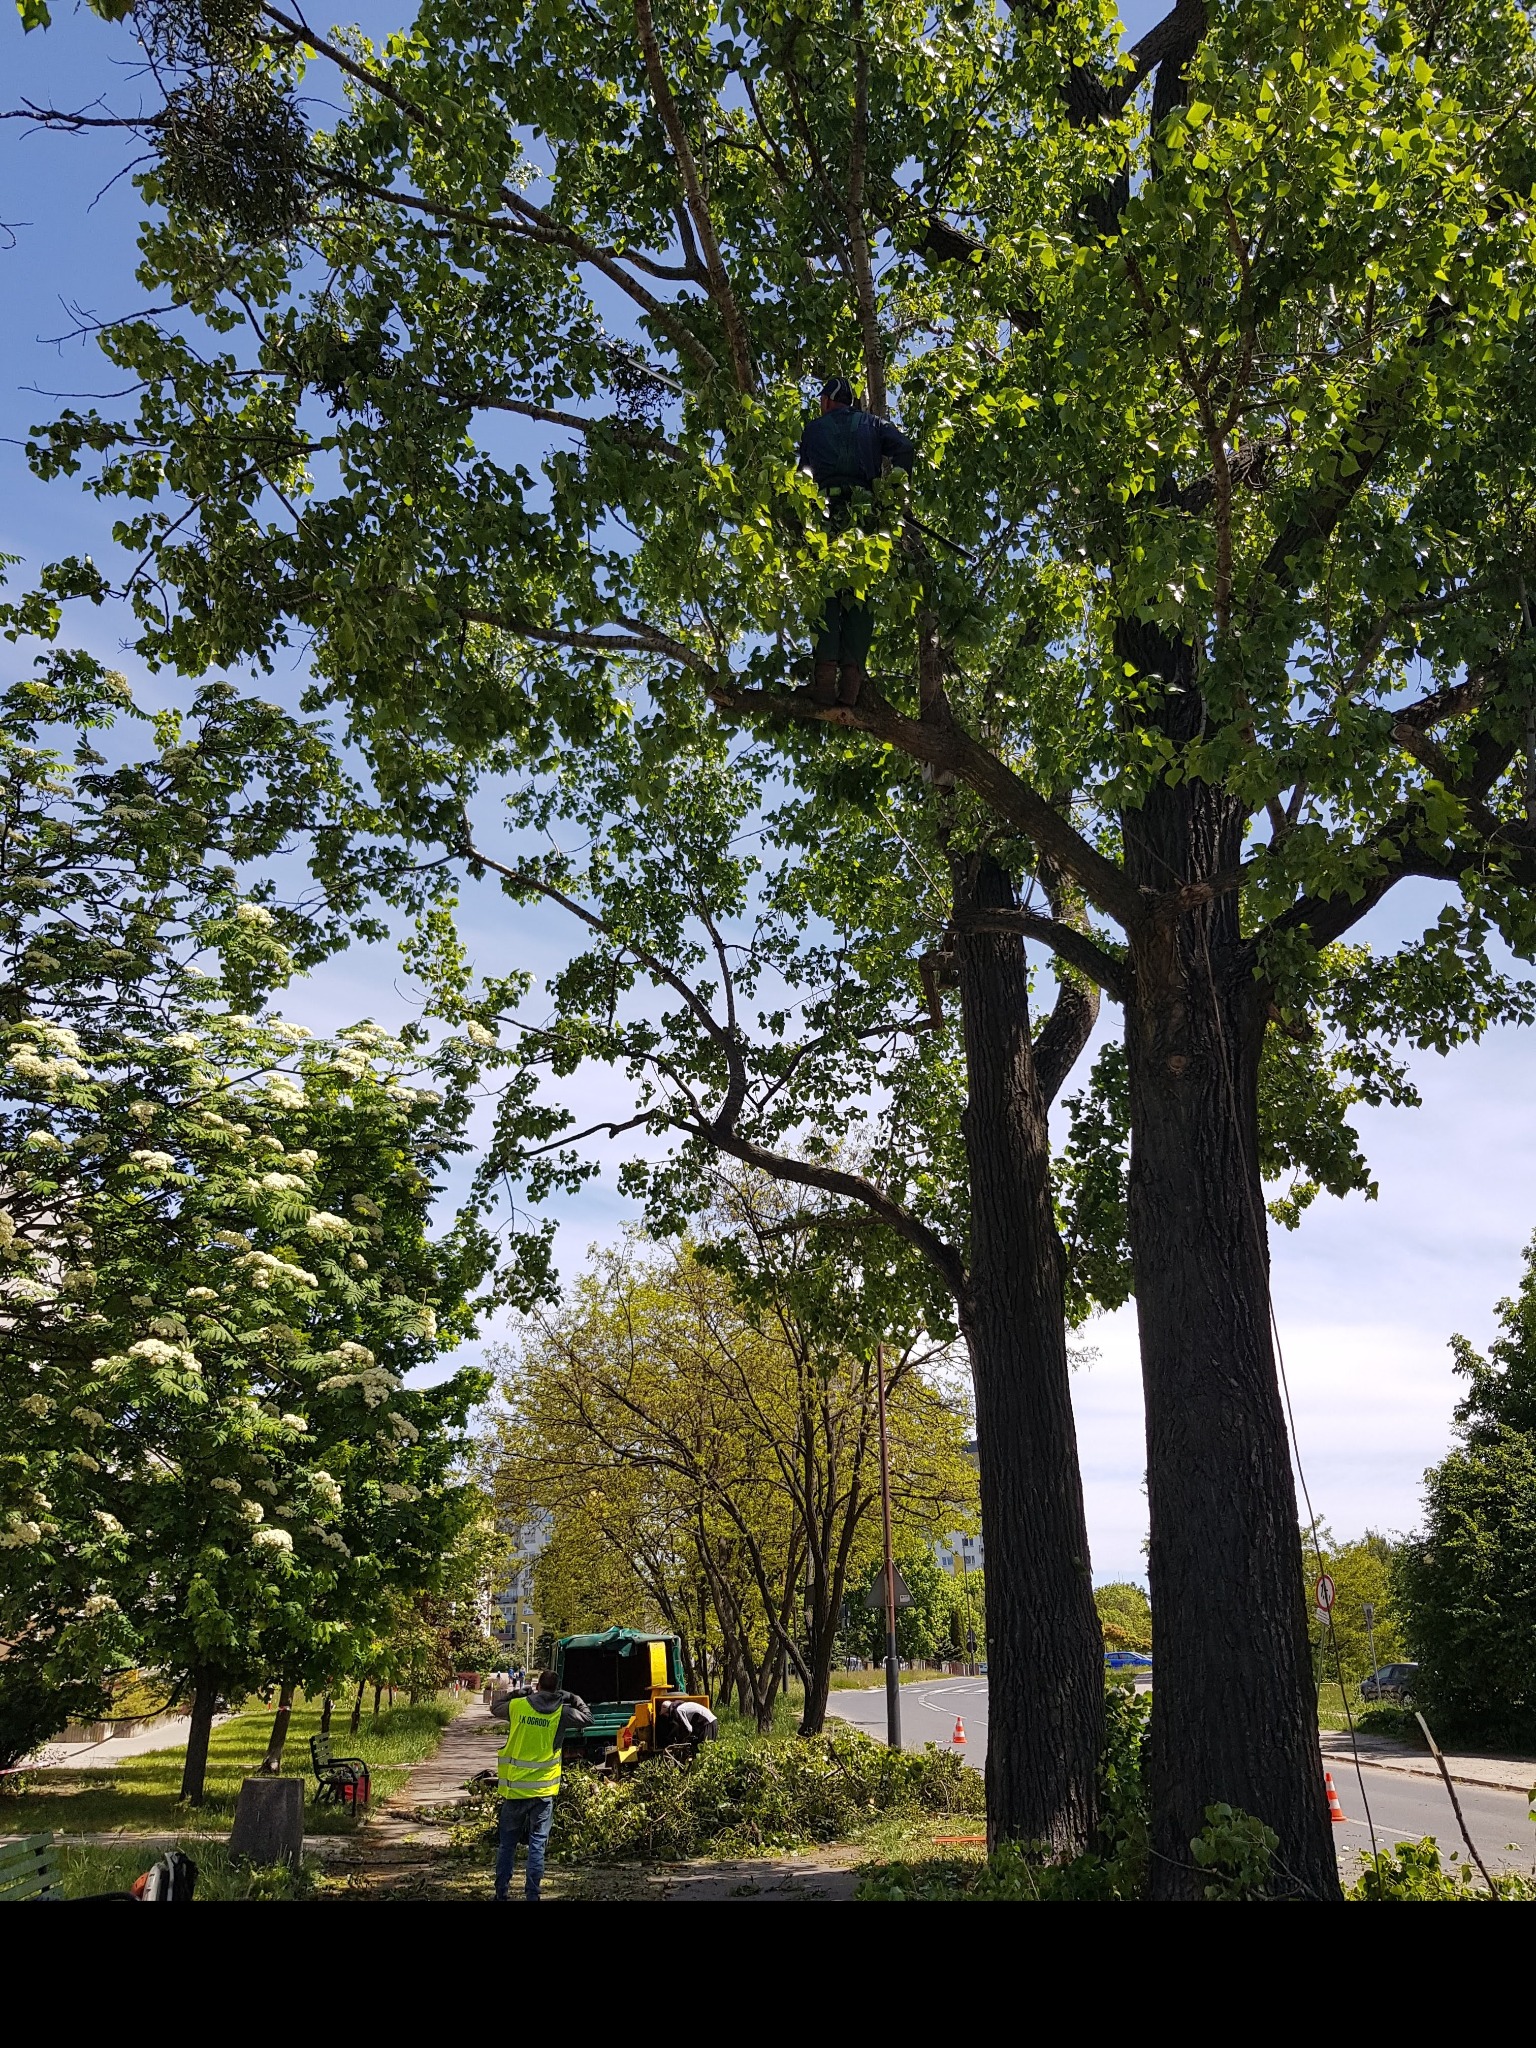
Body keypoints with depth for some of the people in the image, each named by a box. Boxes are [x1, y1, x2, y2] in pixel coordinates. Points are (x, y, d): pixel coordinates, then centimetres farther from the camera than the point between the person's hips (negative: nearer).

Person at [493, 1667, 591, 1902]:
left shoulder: (517, 1706, -4)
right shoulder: (561, 1713, -5)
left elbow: (495, 1708, 17)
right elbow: (586, 1717, 12)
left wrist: (516, 1694, 24)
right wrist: (574, 1698, 22)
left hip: (514, 1789, 1)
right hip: (543, 1791, -1)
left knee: (507, 1845, 14)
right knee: (537, 1846, 6)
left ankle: (502, 1893, 19)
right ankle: (532, 1894, 4)